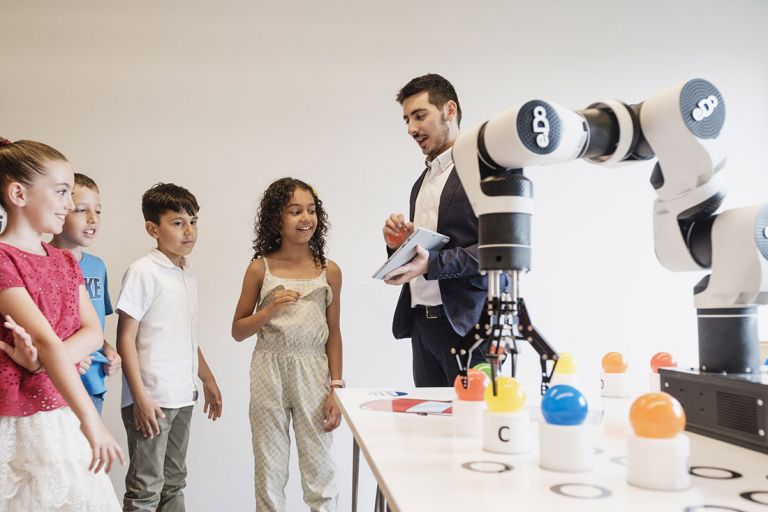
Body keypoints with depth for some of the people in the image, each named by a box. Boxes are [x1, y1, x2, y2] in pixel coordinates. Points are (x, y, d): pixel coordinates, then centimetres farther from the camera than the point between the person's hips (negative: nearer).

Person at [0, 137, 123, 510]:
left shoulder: (66, 262, 10)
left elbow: (92, 332, 2)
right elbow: (46, 340, -23)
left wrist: (40, 361, -18)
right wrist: (90, 419, -29)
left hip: (63, 415, 6)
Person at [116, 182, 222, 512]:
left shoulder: (188, 275, 11)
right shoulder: (143, 272, -11)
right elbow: (126, 338, -12)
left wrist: (208, 380, 20)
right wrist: (140, 397, -16)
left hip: (182, 397, 7)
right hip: (151, 399, -7)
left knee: (174, 483, 16)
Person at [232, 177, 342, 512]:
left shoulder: (329, 271, 0)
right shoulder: (260, 268, -1)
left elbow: (333, 334, 5)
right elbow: (238, 331, 4)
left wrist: (335, 388, 1)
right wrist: (269, 311, -14)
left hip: (313, 371, 0)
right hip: (269, 371, 0)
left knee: (319, 467, 5)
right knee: (270, 467, 10)